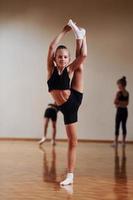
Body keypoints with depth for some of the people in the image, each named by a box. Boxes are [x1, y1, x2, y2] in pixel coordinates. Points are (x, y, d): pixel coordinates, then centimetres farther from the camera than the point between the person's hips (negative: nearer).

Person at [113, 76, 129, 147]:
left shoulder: (119, 92, -14)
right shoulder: (127, 93, 7)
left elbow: (115, 102, -17)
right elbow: (127, 103, 12)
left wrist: (118, 103, 1)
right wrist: (122, 103, 4)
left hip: (119, 110, -7)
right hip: (125, 110, 7)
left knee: (117, 126, -1)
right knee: (124, 126, 11)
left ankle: (116, 142, 1)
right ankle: (123, 141, 14)